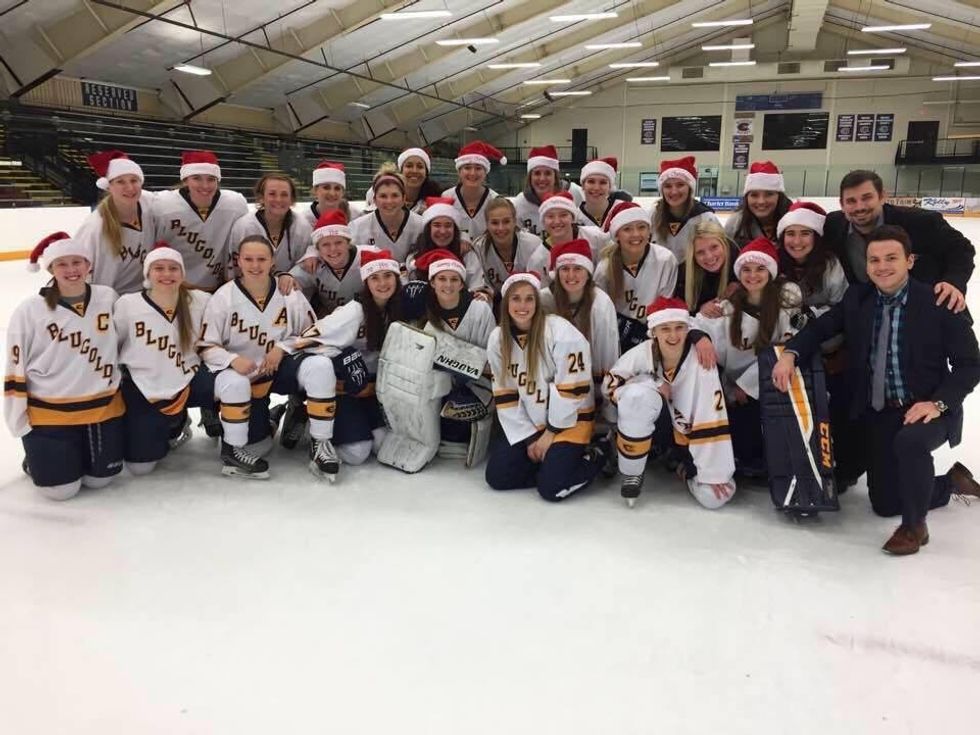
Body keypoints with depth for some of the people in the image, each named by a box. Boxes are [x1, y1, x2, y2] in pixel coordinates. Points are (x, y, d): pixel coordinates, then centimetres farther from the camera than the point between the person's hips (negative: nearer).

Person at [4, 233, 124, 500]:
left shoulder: (108, 299, -2)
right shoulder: (30, 310, -9)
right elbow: (15, 368, -4)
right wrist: (18, 421, -3)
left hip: (103, 406, 3)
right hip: (48, 412, -2)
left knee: (100, 479, 9)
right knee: (60, 488, -2)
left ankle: (82, 449, 39)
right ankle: (36, 456, 28)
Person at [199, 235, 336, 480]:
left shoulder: (289, 293, -4)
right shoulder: (224, 297, -8)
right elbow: (206, 347, -7)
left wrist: (282, 348, -15)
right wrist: (233, 360, -28)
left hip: (278, 368, 2)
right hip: (239, 372, -1)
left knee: (320, 365, -26)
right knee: (234, 384, -37)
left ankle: (320, 443, -13)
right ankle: (233, 450, -10)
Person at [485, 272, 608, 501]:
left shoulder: (561, 332, -21)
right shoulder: (497, 339, -4)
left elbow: (572, 389, -18)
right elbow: (504, 395, 0)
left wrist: (550, 433, -12)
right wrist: (529, 438, -4)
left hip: (568, 419, -5)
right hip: (527, 424, 6)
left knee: (551, 487, -17)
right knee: (497, 477, -5)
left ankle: (594, 458, 10)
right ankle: (547, 458, 15)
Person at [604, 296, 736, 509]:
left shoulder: (700, 359, -25)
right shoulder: (643, 352, -19)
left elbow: (712, 417, -25)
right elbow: (609, 384, -7)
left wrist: (714, 472, -26)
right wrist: (653, 385, -24)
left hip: (686, 435, -1)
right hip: (649, 428, 1)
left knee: (713, 497, -19)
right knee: (640, 394, -34)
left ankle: (686, 468, 17)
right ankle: (631, 472, -12)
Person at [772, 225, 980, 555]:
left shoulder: (939, 303, -12)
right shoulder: (857, 298, 0)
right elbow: (820, 328, 2)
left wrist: (938, 403, -23)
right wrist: (790, 353, -19)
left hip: (928, 409, -4)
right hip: (879, 413, 5)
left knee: (910, 440, -39)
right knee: (884, 503, 8)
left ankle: (914, 525, -13)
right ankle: (952, 481, 40)